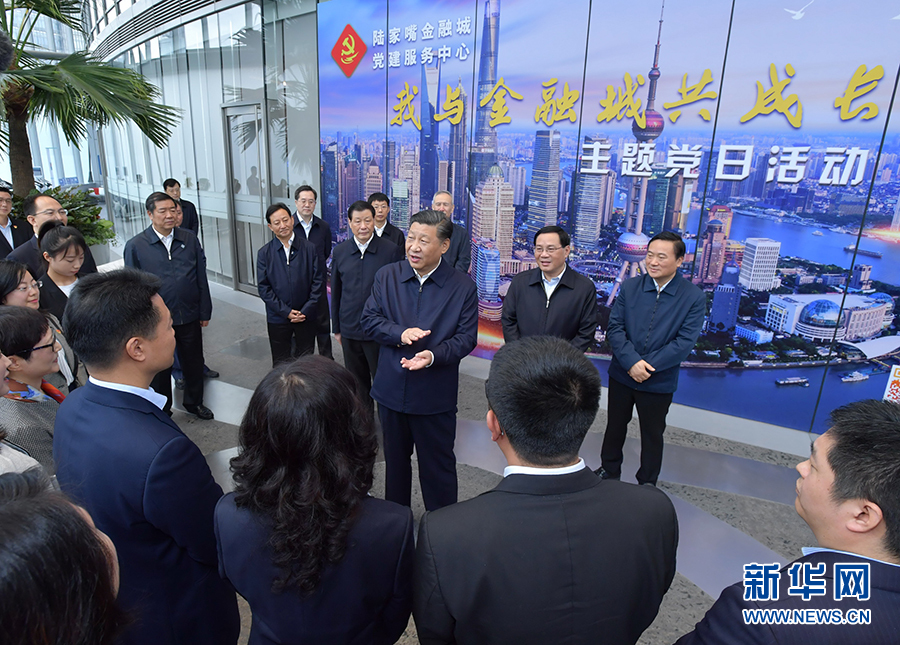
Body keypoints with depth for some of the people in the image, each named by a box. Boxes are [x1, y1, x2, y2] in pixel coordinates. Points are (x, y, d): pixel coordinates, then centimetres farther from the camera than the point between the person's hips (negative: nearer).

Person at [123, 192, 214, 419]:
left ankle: (194, 402, 38)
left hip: (190, 317, 2)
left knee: (194, 363, 16)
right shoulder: (135, 246, -8)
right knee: (160, 368, 15)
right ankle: (162, 410, 35)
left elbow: (201, 278, 3)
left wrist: (205, 311, 3)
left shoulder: (189, 239, -1)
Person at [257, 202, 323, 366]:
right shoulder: (264, 253, 0)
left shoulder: (309, 248, -2)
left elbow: (318, 281, -3)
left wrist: (306, 311, -11)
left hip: (306, 317, 0)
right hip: (278, 319, 1)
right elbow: (263, 288, -3)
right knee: (280, 364, 11)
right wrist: (286, 312, -12)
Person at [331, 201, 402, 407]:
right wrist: (337, 327, 12)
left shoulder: (390, 250, -8)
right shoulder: (340, 252, 3)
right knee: (357, 382, 17)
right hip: (350, 330, 4)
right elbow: (335, 292, 10)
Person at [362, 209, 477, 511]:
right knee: (395, 458, 23)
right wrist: (400, 334, -20)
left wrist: (433, 356, -27)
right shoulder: (387, 276, -1)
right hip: (391, 389, 3)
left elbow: (466, 337, -10)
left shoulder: (463, 286, -9)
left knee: (438, 466, 11)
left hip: (435, 395, -3)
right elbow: (369, 320, -1)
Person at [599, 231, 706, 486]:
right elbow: (614, 327, -8)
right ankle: (609, 471, 42)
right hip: (621, 375, 2)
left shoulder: (694, 297, -11)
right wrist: (632, 362, -21)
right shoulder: (630, 287, -4)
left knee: (652, 435, 16)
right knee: (615, 426, 19)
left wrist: (646, 365, -21)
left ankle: (647, 484, 37)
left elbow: (685, 342, -15)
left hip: (659, 381, -2)